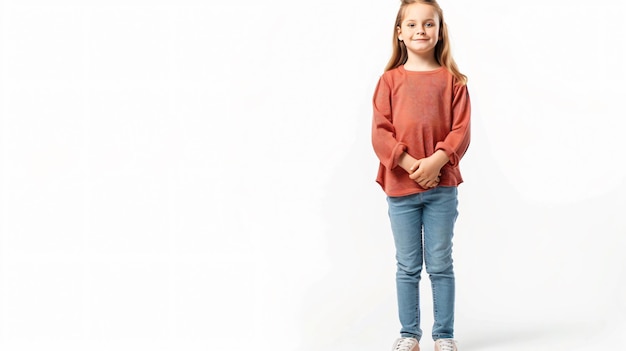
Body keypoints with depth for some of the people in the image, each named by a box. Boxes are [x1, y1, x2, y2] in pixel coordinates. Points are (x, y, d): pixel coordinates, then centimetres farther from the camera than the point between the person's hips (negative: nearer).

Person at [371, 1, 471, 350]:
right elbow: (380, 132, -3)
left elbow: (461, 131, -4)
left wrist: (436, 161, -19)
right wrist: (410, 164, -16)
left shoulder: (452, 80, 2)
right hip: (400, 186, 1)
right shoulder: (390, 80, 2)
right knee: (408, 266, 9)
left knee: (440, 265, 7)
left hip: (442, 185, 0)